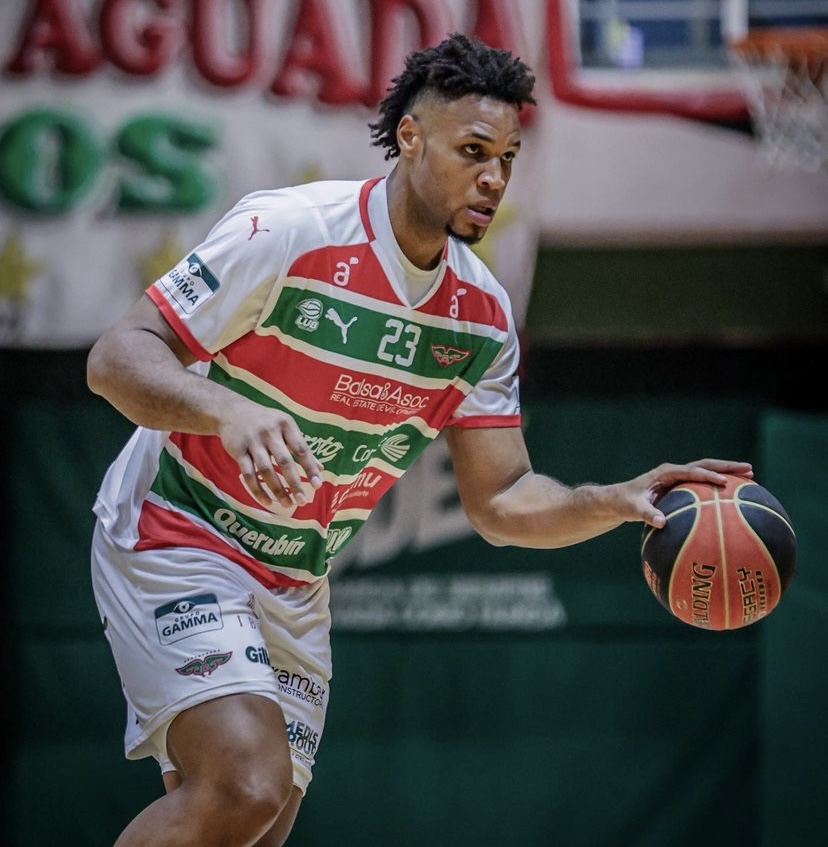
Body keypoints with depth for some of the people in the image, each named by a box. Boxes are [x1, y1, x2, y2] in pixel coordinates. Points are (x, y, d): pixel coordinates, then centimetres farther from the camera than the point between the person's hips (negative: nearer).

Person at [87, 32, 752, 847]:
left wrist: (616, 502, -16)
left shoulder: (482, 315, 1)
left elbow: (501, 501, 4)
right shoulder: (288, 230, -19)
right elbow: (116, 357, -20)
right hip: (174, 535, -7)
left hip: (294, 589, 7)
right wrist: (229, 410, -40)